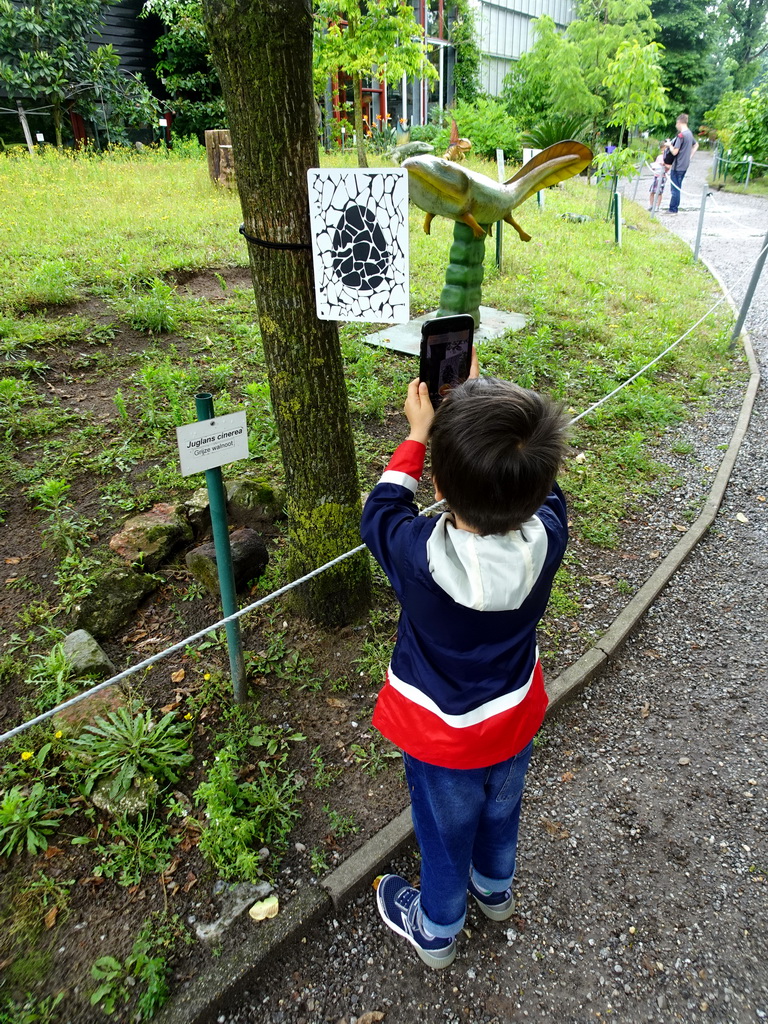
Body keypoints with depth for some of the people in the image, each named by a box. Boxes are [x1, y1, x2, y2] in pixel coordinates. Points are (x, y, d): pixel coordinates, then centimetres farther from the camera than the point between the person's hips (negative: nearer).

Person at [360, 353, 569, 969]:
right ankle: (495, 891, 64)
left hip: (444, 737, -3)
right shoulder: (548, 537, -31)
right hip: (514, 719, 3)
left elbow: (380, 511, -15)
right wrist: (480, 397, -3)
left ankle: (437, 932, 55)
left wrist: (419, 433, -9)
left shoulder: (419, 555, -38)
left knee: (446, 835, 25)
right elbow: (535, 484, -8)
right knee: (501, 813, 32)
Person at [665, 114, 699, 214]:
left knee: (675, 188, -3)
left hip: (678, 167, -9)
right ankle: (674, 208, 19)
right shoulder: (689, 133, 11)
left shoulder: (681, 135, -17)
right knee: (677, 187, 15)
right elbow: (696, 145, 26)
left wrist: (669, 145, -4)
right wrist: (690, 156, 20)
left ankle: (672, 209, 0)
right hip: (685, 165, 9)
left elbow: (674, 152, -20)